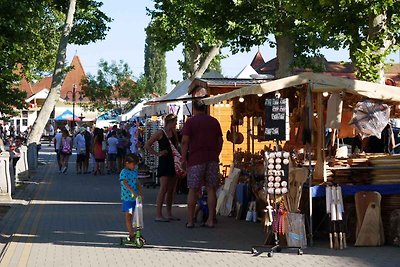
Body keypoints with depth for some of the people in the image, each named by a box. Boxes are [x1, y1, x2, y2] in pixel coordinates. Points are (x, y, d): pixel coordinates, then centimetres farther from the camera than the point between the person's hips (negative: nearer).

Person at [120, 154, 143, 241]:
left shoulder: (135, 172, 11)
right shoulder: (123, 172, -12)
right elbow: (125, 183, -23)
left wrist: (140, 191, -1)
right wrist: (132, 191, -35)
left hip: (135, 197, 6)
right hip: (127, 197, -6)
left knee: (132, 216, 11)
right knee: (128, 215, -3)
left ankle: (131, 234, 17)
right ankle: (131, 234, -5)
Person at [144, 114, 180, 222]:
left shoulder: (174, 133, 12)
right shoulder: (160, 133, -7)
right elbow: (147, 146, -7)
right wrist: (157, 154, -9)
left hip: (174, 162, 7)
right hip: (164, 162, -7)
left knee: (171, 190, 9)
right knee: (163, 189, -10)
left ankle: (169, 214, 16)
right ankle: (158, 214, -8)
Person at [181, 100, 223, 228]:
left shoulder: (190, 122, -1)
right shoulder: (214, 121, 12)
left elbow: (185, 141, -9)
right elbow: (220, 141, 14)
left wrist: (183, 158, -4)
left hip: (196, 159, -3)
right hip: (212, 159, 3)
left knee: (193, 190, 2)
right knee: (211, 189, 5)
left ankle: (190, 220, 2)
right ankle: (211, 220, 5)